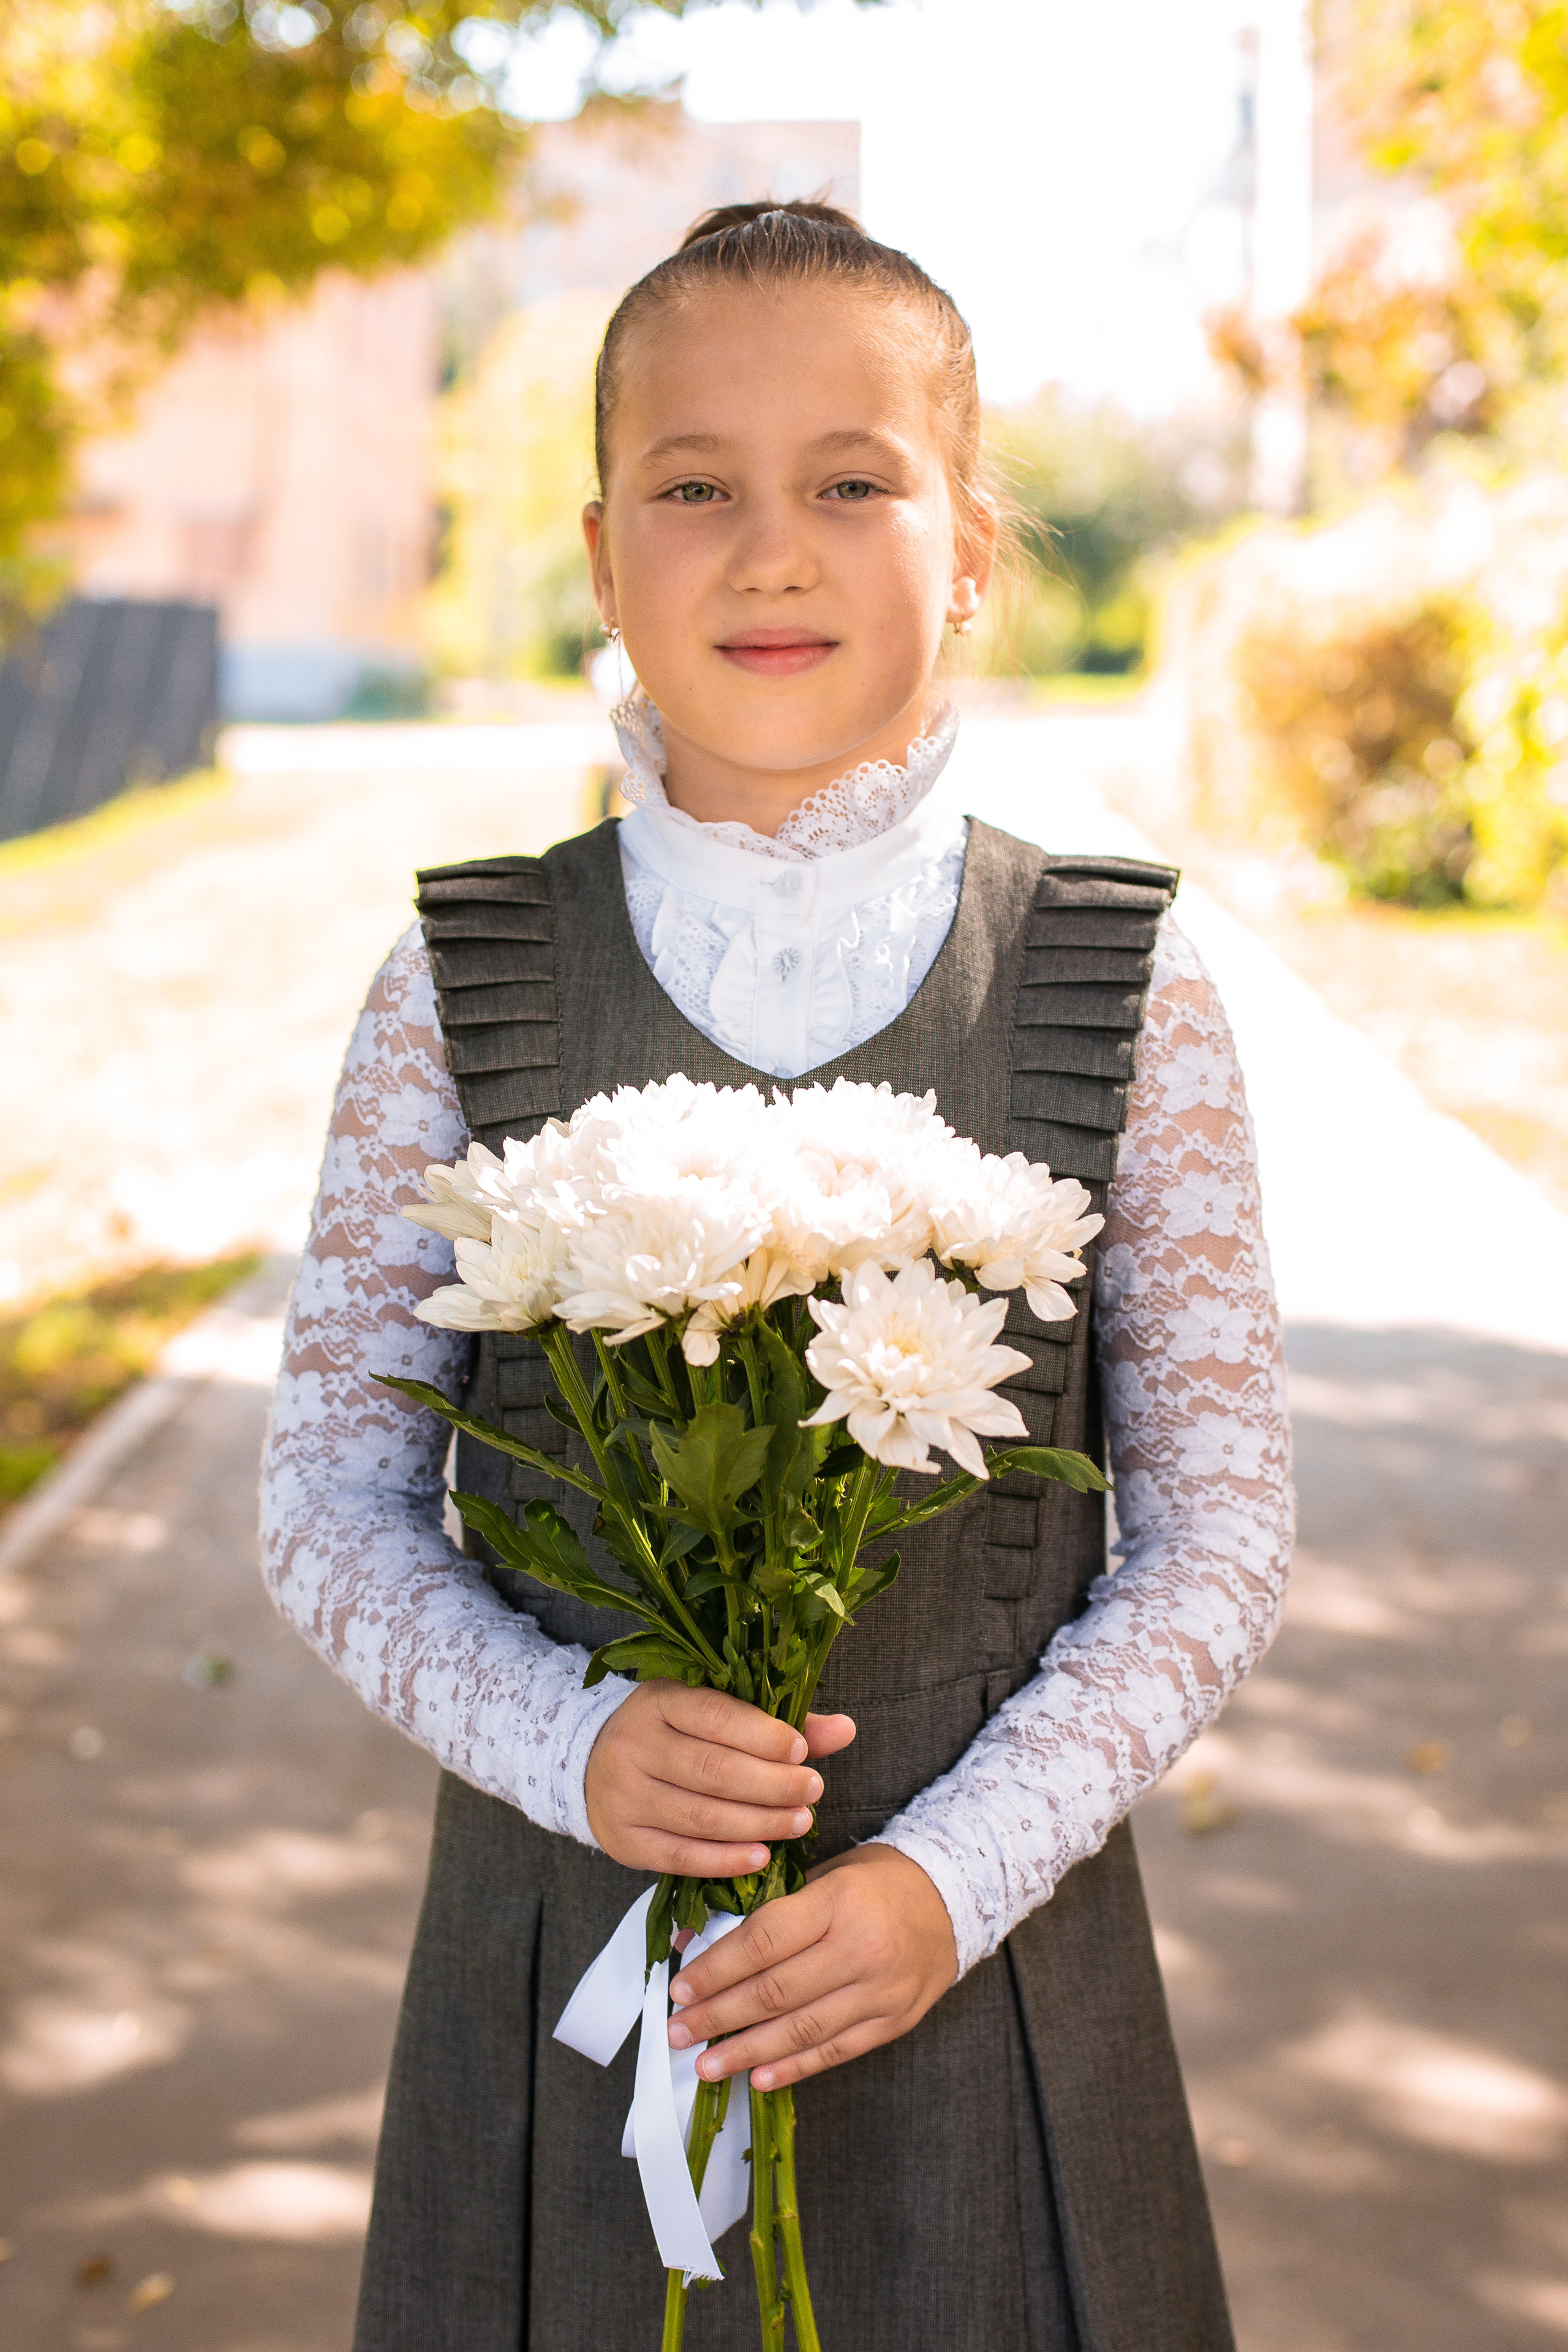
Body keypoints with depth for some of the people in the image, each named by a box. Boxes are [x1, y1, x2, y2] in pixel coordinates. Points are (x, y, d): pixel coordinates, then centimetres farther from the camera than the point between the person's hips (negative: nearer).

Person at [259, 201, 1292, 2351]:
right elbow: (330, 1493, 0)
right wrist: (565, 1741, -16)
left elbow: (1221, 1524, -2)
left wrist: (965, 1867, -13)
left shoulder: (1122, 992, -5)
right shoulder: (462, 993, -4)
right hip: (571, 1942, 0)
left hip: (984, 1961, 0)